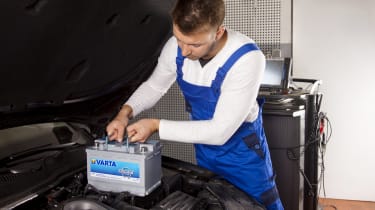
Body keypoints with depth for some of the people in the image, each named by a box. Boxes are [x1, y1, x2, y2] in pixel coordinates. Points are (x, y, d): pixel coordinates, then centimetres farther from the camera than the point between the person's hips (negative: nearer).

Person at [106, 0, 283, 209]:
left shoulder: (247, 58, -33)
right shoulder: (175, 47, -17)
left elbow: (220, 131, -32)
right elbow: (154, 86, 3)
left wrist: (156, 125, -30)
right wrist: (125, 112, -16)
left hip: (243, 154, -4)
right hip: (205, 153, 5)